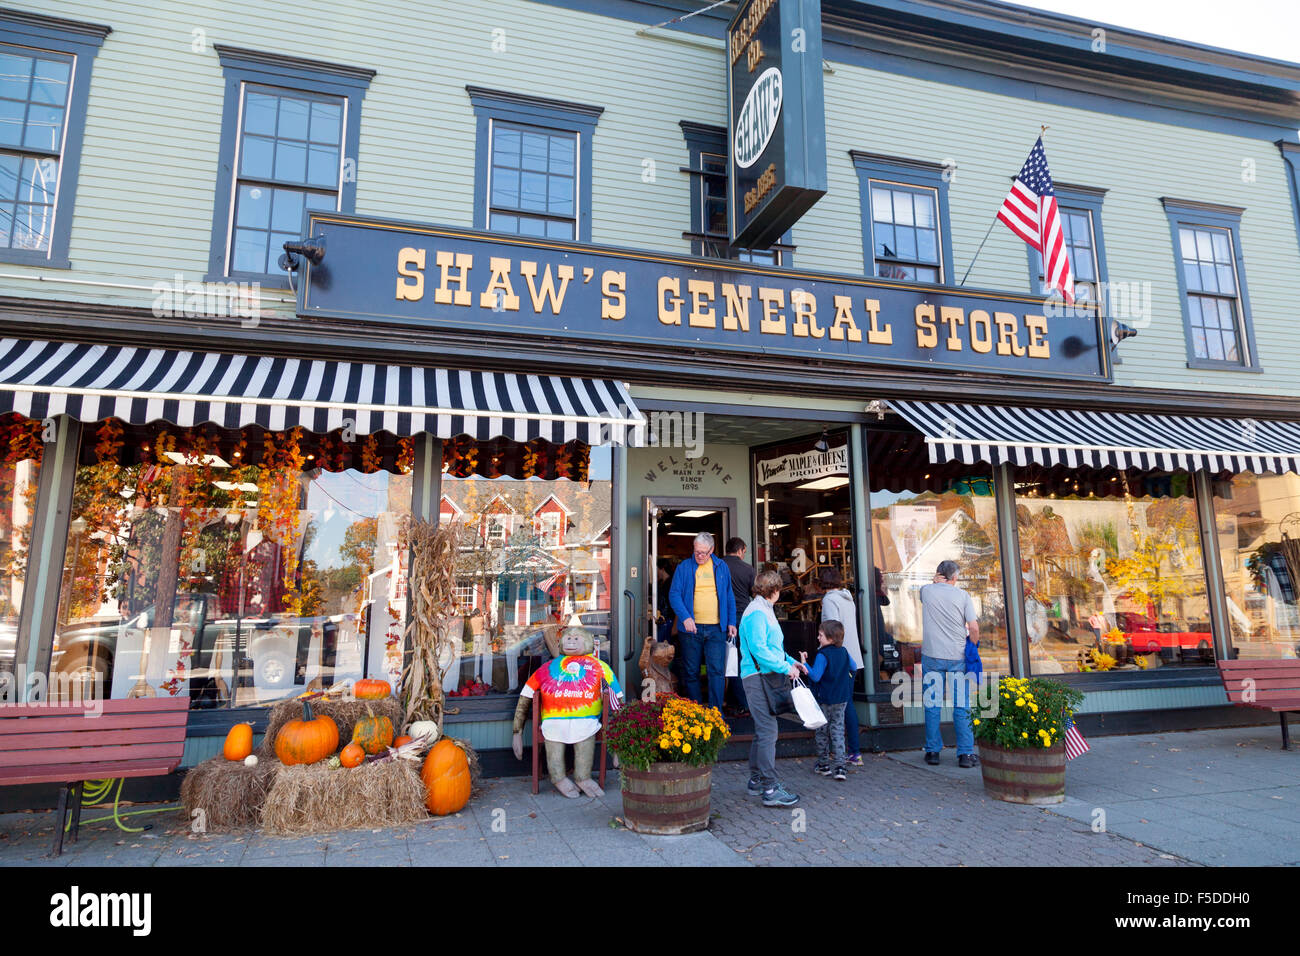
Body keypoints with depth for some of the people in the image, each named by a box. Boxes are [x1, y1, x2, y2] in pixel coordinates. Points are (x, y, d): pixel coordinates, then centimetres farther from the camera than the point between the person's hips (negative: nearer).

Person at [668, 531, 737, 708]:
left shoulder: (721, 567, 10)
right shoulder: (684, 567, 3)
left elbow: (729, 596, 16)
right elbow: (674, 594, -3)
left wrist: (731, 622, 10)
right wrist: (685, 617, -16)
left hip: (716, 628, 1)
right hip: (691, 628, -1)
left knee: (717, 670, -5)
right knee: (691, 672, 6)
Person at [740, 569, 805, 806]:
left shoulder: (764, 611, 19)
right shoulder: (756, 613, -14)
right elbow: (759, 650, -21)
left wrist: (791, 661, 15)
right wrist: (786, 668, -17)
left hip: (766, 677, 11)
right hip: (758, 678, -11)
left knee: (763, 731, 15)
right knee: (767, 731, -10)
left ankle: (756, 781, 25)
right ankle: (770, 789, -7)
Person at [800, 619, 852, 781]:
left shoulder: (822, 655, -19)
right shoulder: (844, 652, 2)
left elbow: (815, 676, -26)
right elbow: (853, 667, 17)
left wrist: (804, 664, -22)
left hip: (824, 700, -5)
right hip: (841, 699, 5)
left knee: (822, 731, 10)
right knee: (838, 730, 8)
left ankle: (823, 765, 20)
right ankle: (839, 766, 0)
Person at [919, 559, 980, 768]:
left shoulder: (926, 591, 0)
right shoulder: (963, 596, -2)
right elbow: (974, 628, -6)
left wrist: (936, 582, 26)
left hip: (931, 655, 0)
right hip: (957, 656, 0)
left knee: (932, 704, 7)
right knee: (962, 706, 6)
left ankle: (933, 751, 12)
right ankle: (966, 753, 8)